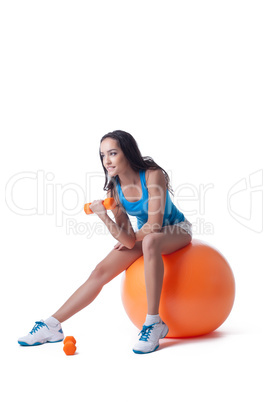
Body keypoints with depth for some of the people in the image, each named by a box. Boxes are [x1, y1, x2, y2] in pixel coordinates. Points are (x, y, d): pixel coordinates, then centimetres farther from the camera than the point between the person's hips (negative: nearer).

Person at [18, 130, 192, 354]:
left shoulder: (153, 175, -26)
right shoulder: (114, 189, -11)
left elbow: (155, 225, -27)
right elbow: (128, 241, -17)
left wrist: (133, 238, -10)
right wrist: (103, 216, -31)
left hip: (177, 230, -5)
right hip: (144, 236, 6)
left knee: (150, 241, -40)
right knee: (101, 271, -8)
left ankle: (154, 323, -34)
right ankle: (53, 326, 0)